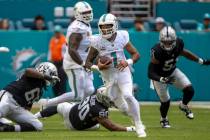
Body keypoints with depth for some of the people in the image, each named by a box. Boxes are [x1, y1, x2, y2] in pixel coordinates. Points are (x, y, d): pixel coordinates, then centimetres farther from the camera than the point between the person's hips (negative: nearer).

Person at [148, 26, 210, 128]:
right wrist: (162, 80, -52)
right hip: (159, 76, -4)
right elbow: (150, 73, -35)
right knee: (165, 101, -4)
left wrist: (201, 61, 8)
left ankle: (183, 106, 24)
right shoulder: (157, 52, -36)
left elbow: (182, 52, 5)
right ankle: (163, 120, 30)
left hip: (173, 72, 4)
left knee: (189, 90, -11)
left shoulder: (178, 43, -21)